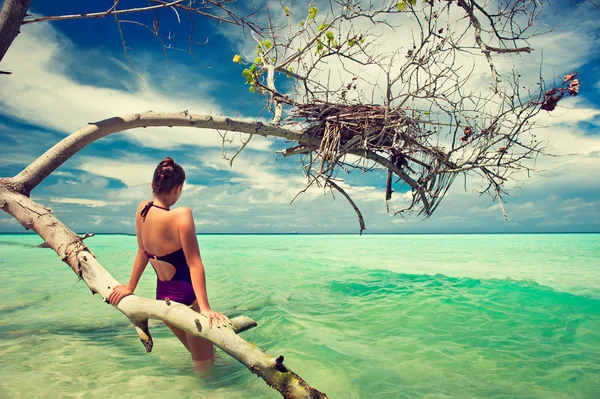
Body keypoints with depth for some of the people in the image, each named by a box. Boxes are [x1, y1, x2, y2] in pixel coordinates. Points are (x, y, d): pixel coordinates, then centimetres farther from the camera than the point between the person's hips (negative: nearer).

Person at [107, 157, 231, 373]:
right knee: (204, 366, 8)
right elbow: (194, 264, -25)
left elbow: (142, 252, 7)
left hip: (162, 297, 8)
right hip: (186, 298, -8)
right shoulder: (182, 215, -24)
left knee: (199, 355, 26)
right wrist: (205, 308, -23)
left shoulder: (142, 209, -4)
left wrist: (130, 287, 19)